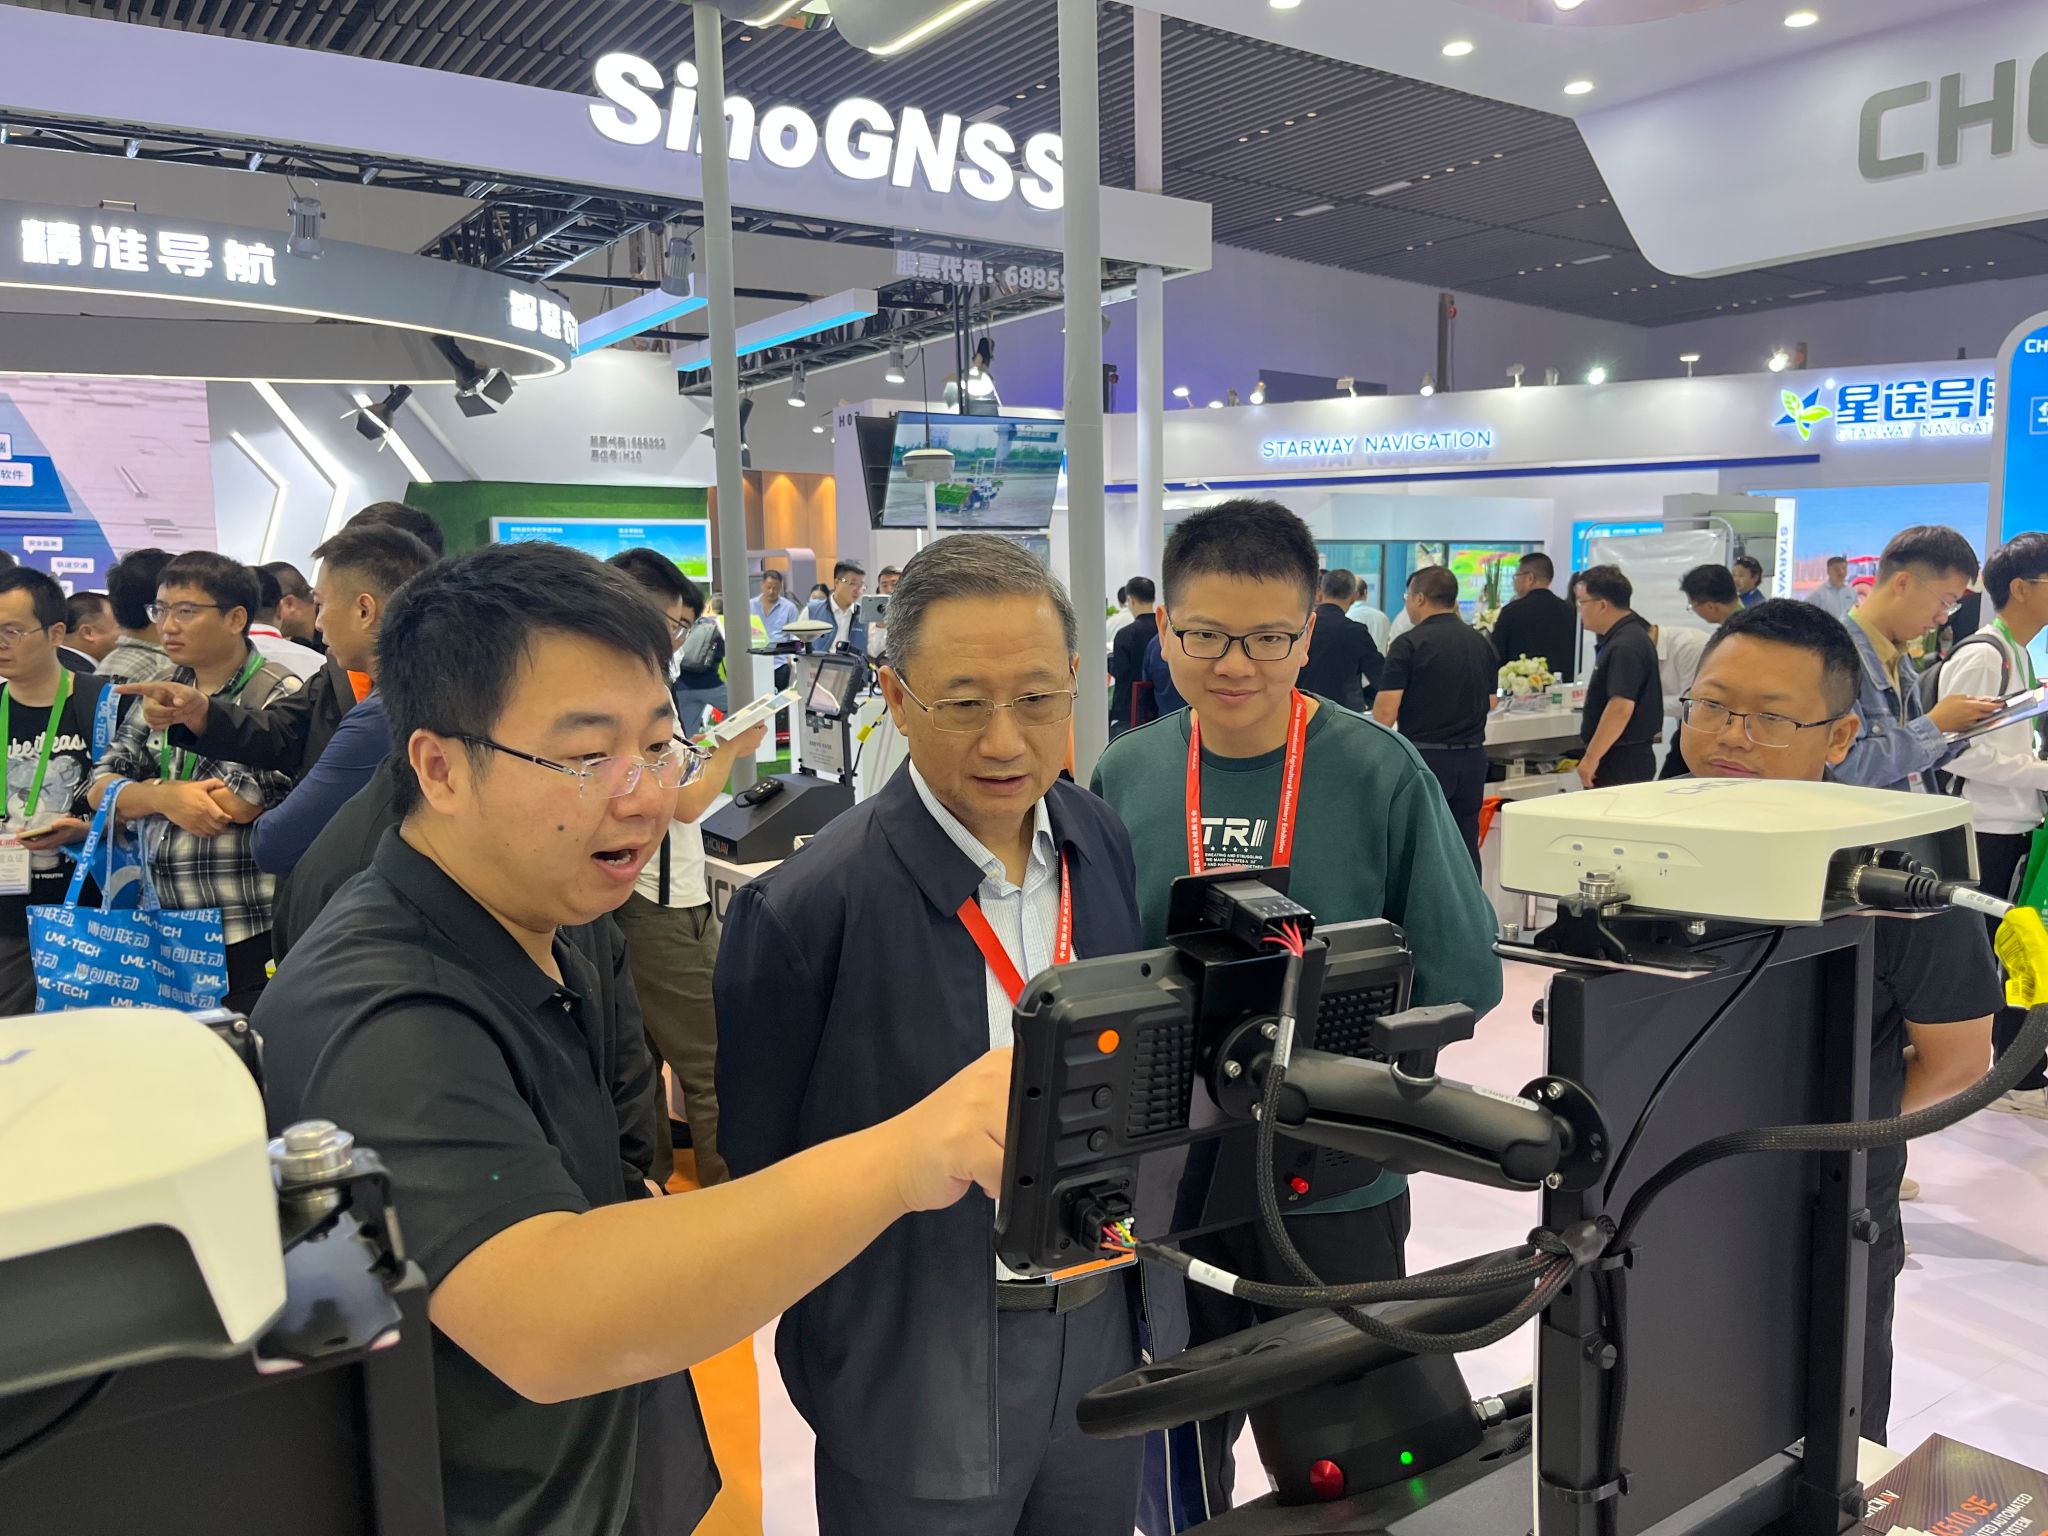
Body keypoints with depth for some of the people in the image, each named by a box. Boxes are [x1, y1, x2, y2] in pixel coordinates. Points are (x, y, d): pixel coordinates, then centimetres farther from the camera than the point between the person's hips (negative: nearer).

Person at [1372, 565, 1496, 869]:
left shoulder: (1410, 644, -11)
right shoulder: (1482, 644, 8)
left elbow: (1386, 712, -15)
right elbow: (1490, 704, 17)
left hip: (1425, 757, -6)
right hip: (1472, 758, 6)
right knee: (1466, 849, 11)